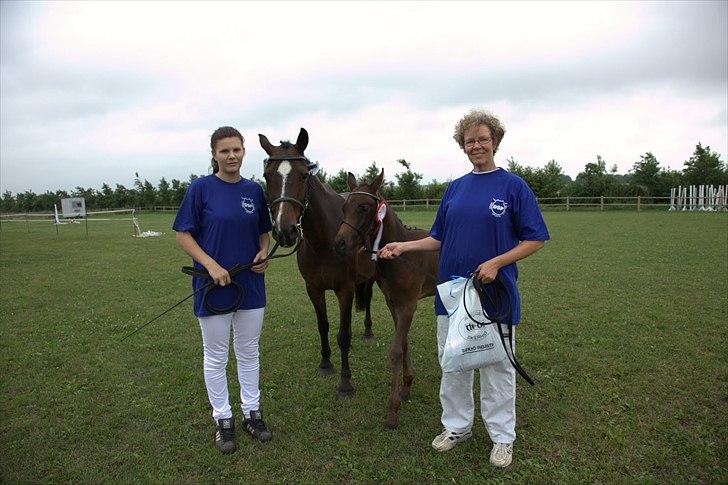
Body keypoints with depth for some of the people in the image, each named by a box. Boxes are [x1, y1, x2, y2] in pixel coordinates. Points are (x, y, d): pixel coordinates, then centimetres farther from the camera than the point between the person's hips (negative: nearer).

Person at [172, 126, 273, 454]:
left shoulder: (254, 190, 3)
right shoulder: (201, 188, -8)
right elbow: (183, 234, -8)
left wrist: (264, 254, -7)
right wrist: (211, 264, -20)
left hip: (251, 283, 4)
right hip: (214, 286, -3)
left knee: (249, 352, 15)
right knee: (216, 356, 11)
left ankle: (251, 412, 32)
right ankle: (222, 419, 27)